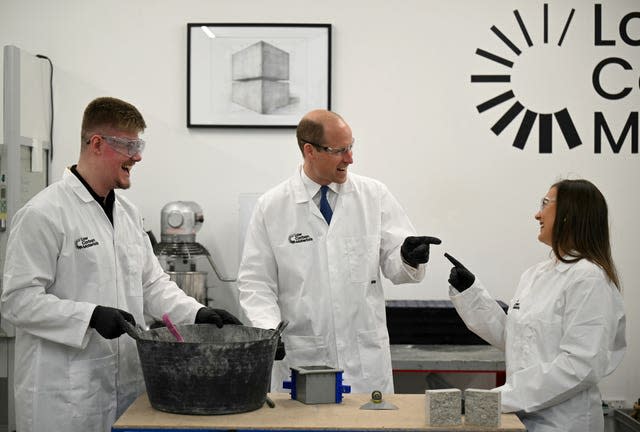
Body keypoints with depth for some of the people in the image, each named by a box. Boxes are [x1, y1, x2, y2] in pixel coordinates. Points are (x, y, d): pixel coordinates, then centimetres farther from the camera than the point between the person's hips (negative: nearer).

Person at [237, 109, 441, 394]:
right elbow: (256, 283, 0)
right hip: (300, 358, -1)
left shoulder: (374, 196, 3)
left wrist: (409, 257, -20)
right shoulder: (271, 207, 0)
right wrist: (269, 330, -15)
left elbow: (394, 264, 2)